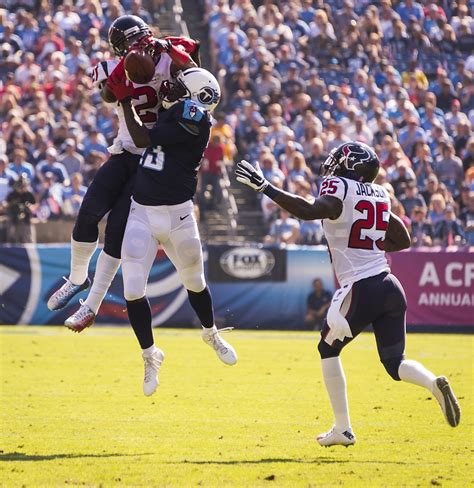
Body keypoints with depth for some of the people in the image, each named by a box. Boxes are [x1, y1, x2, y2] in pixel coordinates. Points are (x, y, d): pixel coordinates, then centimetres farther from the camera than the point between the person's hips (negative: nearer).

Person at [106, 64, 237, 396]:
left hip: (176, 215, -5)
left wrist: (125, 99, -9)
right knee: (133, 290, -3)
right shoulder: (172, 113, 7)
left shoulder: (194, 119, -15)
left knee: (194, 283, 15)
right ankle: (150, 356, 15)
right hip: (141, 213, 5)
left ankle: (212, 335, 43)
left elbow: (143, 140, -18)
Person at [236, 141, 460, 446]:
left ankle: (343, 429, 12)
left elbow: (309, 211, -25)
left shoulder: (339, 188, -6)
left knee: (328, 350, 14)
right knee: (394, 362, 15)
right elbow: (403, 240, 24)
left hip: (360, 289, -6)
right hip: (391, 286, 6)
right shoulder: (379, 195, 16)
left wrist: (265, 187, -22)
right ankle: (434, 383, -16)